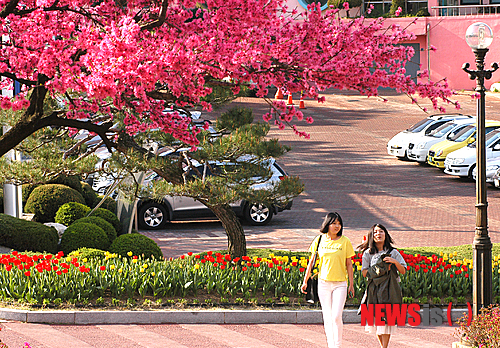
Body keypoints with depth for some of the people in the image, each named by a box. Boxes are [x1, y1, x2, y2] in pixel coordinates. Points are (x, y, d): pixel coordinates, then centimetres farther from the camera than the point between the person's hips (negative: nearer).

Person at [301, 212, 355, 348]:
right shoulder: (319, 240, 3)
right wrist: (305, 281, 11)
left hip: (340, 283, -2)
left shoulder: (345, 241, -1)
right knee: (327, 317, 5)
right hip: (323, 282, 2)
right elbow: (312, 261, 10)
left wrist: (351, 284, 3)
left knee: (336, 316, -12)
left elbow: (349, 264, 4)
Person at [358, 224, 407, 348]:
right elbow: (365, 272, 1)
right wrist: (380, 270, -11)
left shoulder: (393, 252, 9)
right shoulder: (368, 253, 10)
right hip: (374, 288, 1)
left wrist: (395, 262, -12)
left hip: (390, 289, -1)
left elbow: (403, 271, 6)